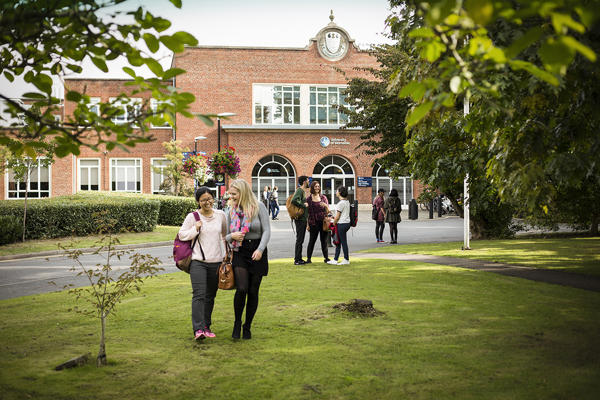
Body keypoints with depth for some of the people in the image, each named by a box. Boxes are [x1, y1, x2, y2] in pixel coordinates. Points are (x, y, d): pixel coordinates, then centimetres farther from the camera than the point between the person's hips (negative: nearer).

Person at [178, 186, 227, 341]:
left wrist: (226, 253, 21)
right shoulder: (192, 217, -2)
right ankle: (198, 329, -19)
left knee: (210, 296, 10)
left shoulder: (220, 215, 7)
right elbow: (181, 235, 3)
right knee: (199, 295, -15)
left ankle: (206, 326, 21)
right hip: (198, 261, -4)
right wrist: (195, 229, -12)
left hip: (216, 261, 4)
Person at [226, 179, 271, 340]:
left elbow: (267, 231, -7)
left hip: (257, 252, -1)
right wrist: (232, 236, -9)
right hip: (239, 253, 2)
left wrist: (260, 249, -20)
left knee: (253, 292, 3)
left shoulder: (259, 207, -3)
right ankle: (237, 323, 7)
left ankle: (247, 326, 20)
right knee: (241, 289, -15)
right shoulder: (232, 211, 9)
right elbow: (227, 236, 14)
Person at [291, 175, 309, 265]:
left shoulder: (303, 191, 17)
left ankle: (299, 259, 19)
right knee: (299, 240, -6)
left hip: (303, 219, 10)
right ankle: (297, 260, -2)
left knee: (301, 240, 13)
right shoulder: (299, 190, -13)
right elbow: (294, 200, -29)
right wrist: (303, 205, -21)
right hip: (300, 219, -10)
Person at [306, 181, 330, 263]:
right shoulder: (308, 199, 2)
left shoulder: (323, 198, 9)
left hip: (323, 222, 2)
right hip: (314, 222, -2)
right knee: (312, 240, -1)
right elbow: (307, 212, 1)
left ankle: (326, 258, 16)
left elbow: (328, 211, 9)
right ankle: (308, 258, 5)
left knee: (324, 240, 8)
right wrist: (307, 224, -5)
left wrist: (325, 205, -13)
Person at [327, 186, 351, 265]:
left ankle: (346, 260, 7)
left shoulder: (341, 203, -16)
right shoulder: (347, 201, 12)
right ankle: (335, 260, 16)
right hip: (347, 223, 10)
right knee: (338, 242, 12)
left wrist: (333, 224, -3)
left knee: (343, 242, -1)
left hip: (342, 224, -9)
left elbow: (337, 216, -15)